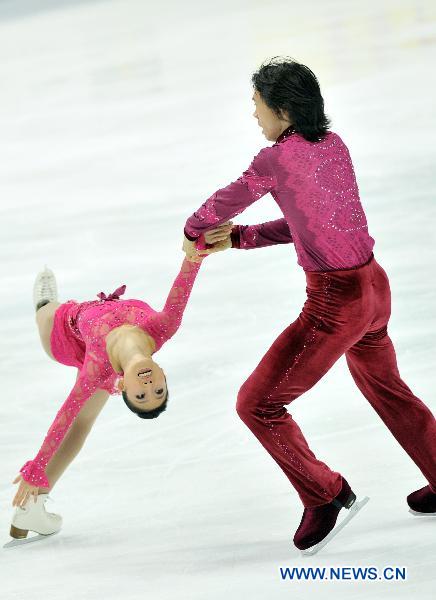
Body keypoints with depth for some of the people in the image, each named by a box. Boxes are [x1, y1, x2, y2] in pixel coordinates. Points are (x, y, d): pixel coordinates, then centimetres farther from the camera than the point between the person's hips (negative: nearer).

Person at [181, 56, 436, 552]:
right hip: (375, 287, 9)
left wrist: (192, 234, 20)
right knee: (384, 387, 31)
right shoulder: (335, 145, 6)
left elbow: (225, 203, 0)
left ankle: (324, 492, 13)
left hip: (335, 302, -9)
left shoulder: (275, 159, -16)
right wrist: (235, 238, 8)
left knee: (256, 404, 1)